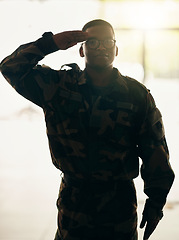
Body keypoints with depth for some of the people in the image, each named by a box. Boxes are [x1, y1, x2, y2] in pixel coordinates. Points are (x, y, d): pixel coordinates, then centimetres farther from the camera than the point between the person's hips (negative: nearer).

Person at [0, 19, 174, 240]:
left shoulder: (137, 95, -3)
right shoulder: (58, 85, 0)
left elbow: (155, 151, 1)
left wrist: (156, 201, 1)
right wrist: (50, 44, -10)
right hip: (73, 204, 1)